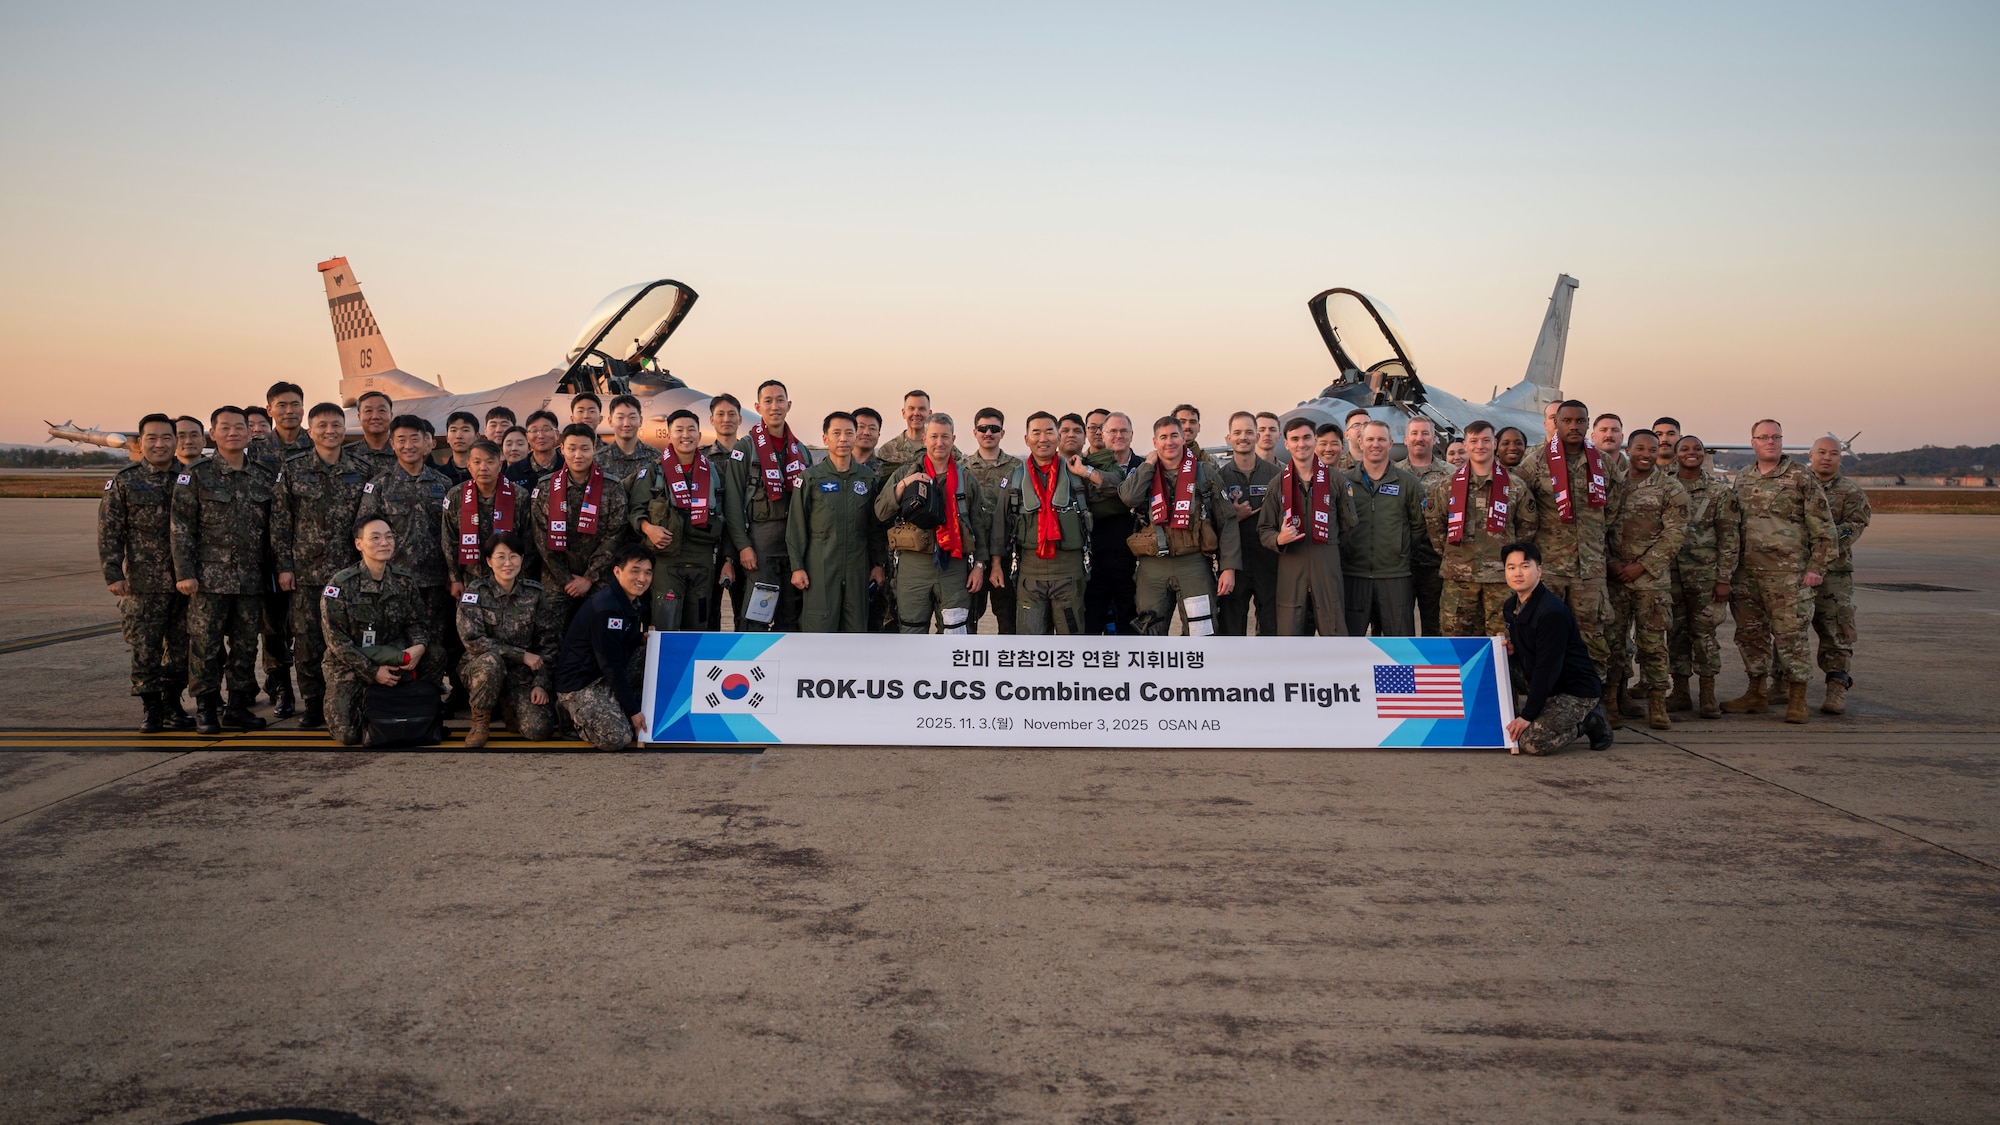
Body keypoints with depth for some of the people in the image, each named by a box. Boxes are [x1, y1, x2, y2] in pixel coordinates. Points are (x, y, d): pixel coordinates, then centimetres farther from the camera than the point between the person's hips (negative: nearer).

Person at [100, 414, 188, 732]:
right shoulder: (124, 482, 2)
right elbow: (109, 532, -1)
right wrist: (113, 574, -8)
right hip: (143, 583, -2)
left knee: (181, 647, 8)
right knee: (145, 649, -1)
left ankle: (172, 703, 20)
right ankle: (150, 708, 8)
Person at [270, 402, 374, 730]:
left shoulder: (363, 469, 4)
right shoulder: (294, 469, 4)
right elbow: (280, 521, 4)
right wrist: (284, 565, -2)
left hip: (351, 571, 0)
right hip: (306, 571, 0)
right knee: (307, 643, 3)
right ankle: (313, 706, 15)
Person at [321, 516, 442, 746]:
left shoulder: (405, 580, 0)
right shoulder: (341, 584, -12)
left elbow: (417, 622, 4)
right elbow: (336, 639, -13)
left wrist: (420, 646, -20)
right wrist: (372, 672, -18)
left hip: (393, 660, 3)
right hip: (350, 665, -3)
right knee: (348, 735, -18)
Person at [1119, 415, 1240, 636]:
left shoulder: (1206, 474, 4)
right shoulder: (1144, 474, 9)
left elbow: (1227, 522, 2)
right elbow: (1129, 497, -15)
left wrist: (1229, 567, -6)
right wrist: (1150, 462, -4)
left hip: (1194, 565, -2)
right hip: (1152, 568, 2)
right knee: (1150, 634, 8)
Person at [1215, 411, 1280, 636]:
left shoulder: (1276, 474, 5)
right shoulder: (1219, 477, 5)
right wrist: (1234, 517, -12)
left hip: (1270, 561, 0)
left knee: (1272, 625, 4)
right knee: (1230, 625, 4)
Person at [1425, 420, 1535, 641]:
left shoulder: (1515, 487, 5)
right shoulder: (1446, 486, 6)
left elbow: (1527, 525, 11)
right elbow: (1433, 523, 12)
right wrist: (1447, 554, 7)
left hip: (1501, 576, 0)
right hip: (1458, 577, 1)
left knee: (1502, 639, 0)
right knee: (1453, 635, 1)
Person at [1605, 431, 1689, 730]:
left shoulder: (1671, 489, 1)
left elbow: (1674, 534, -5)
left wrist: (1641, 566, -11)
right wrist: (1610, 562, -7)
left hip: (1652, 579, -2)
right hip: (1614, 578, 3)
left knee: (1652, 642, -2)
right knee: (1612, 638, 6)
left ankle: (1657, 706, 1)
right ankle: (1613, 699, 16)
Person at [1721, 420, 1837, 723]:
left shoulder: (1801, 478, -2)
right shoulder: (1743, 479, 13)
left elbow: (1823, 527, -4)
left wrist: (1817, 568, -9)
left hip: (1789, 573, -5)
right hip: (1747, 573, 5)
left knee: (1792, 634, -4)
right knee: (1750, 633, 11)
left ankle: (1797, 700, 5)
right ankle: (1756, 694, 22)